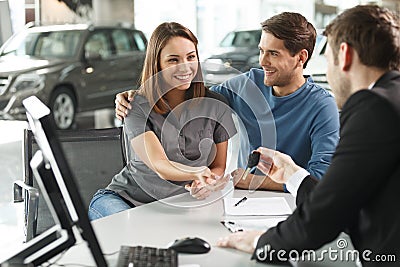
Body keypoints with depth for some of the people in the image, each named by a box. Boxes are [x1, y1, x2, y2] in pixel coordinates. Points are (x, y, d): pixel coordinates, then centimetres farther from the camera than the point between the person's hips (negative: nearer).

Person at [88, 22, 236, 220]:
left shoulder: (215, 105, -2)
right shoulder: (137, 107, -11)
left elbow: (220, 167, 3)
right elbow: (159, 166, -23)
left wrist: (206, 183, -23)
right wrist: (197, 173, -46)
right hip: (125, 199, -3)